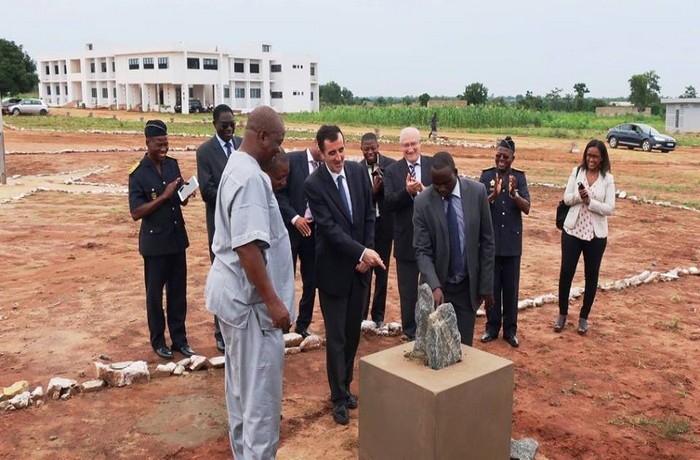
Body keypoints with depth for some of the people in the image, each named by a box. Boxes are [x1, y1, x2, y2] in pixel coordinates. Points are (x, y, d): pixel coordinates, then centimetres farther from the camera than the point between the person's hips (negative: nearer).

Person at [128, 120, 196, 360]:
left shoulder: (173, 165, 3)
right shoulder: (138, 174, -12)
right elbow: (136, 213, -16)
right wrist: (164, 196, -22)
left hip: (177, 237, 5)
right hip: (155, 241, -5)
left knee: (178, 291, 13)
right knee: (155, 293, 10)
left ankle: (179, 339, 26)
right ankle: (158, 341, 25)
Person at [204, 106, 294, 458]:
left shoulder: (236, 167, 11)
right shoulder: (251, 177, -21)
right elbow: (248, 246, -28)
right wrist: (272, 301, -25)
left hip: (234, 291, 11)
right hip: (250, 297, -11)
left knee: (241, 380, 20)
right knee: (261, 386, 0)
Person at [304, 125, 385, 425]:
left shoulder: (358, 172, 0)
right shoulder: (313, 184, -15)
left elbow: (369, 215, 5)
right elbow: (329, 228, -20)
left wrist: (366, 254, -4)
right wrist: (362, 252, -26)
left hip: (360, 267, 5)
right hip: (334, 269, -5)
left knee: (353, 333, 15)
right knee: (336, 337, 3)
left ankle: (345, 386, 32)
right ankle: (339, 397, 18)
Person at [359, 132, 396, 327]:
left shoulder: (391, 165, -6)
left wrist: (383, 182, -27)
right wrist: (373, 190, -24)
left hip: (384, 224, 0)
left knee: (382, 270, 12)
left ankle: (378, 314, 24)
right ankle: (361, 313, 20)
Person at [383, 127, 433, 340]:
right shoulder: (392, 171, -2)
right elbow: (388, 204, -11)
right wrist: (407, 191, -27)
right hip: (406, 240, 0)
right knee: (408, 291, 13)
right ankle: (410, 334, 28)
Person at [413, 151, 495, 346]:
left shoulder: (477, 192, -8)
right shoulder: (423, 202, -11)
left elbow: (487, 242, -2)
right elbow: (422, 251, -11)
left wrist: (486, 285, -1)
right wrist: (434, 286, -25)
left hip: (468, 286, 1)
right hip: (437, 286, -1)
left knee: (463, 345, 7)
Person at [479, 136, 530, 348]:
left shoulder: (519, 177, 0)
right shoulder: (486, 176, -2)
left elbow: (527, 208, -9)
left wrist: (514, 194, -28)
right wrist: (493, 195, -29)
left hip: (512, 241, 1)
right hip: (490, 240, 0)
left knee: (511, 287, 8)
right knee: (492, 286, 8)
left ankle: (510, 330, 18)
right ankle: (492, 327, 21)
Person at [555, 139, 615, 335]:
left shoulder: (607, 179, -3)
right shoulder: (576, 172, 2)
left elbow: (610, 208, -7)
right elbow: (566, 199, 1)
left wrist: (590, 201, -20)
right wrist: (578, 196, -19)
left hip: (596, 234, -1)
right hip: (572, 230, 1)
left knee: (591, 275, 8)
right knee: (566, 272, 3)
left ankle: (584, 317, 23)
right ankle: (562, 314, 20)